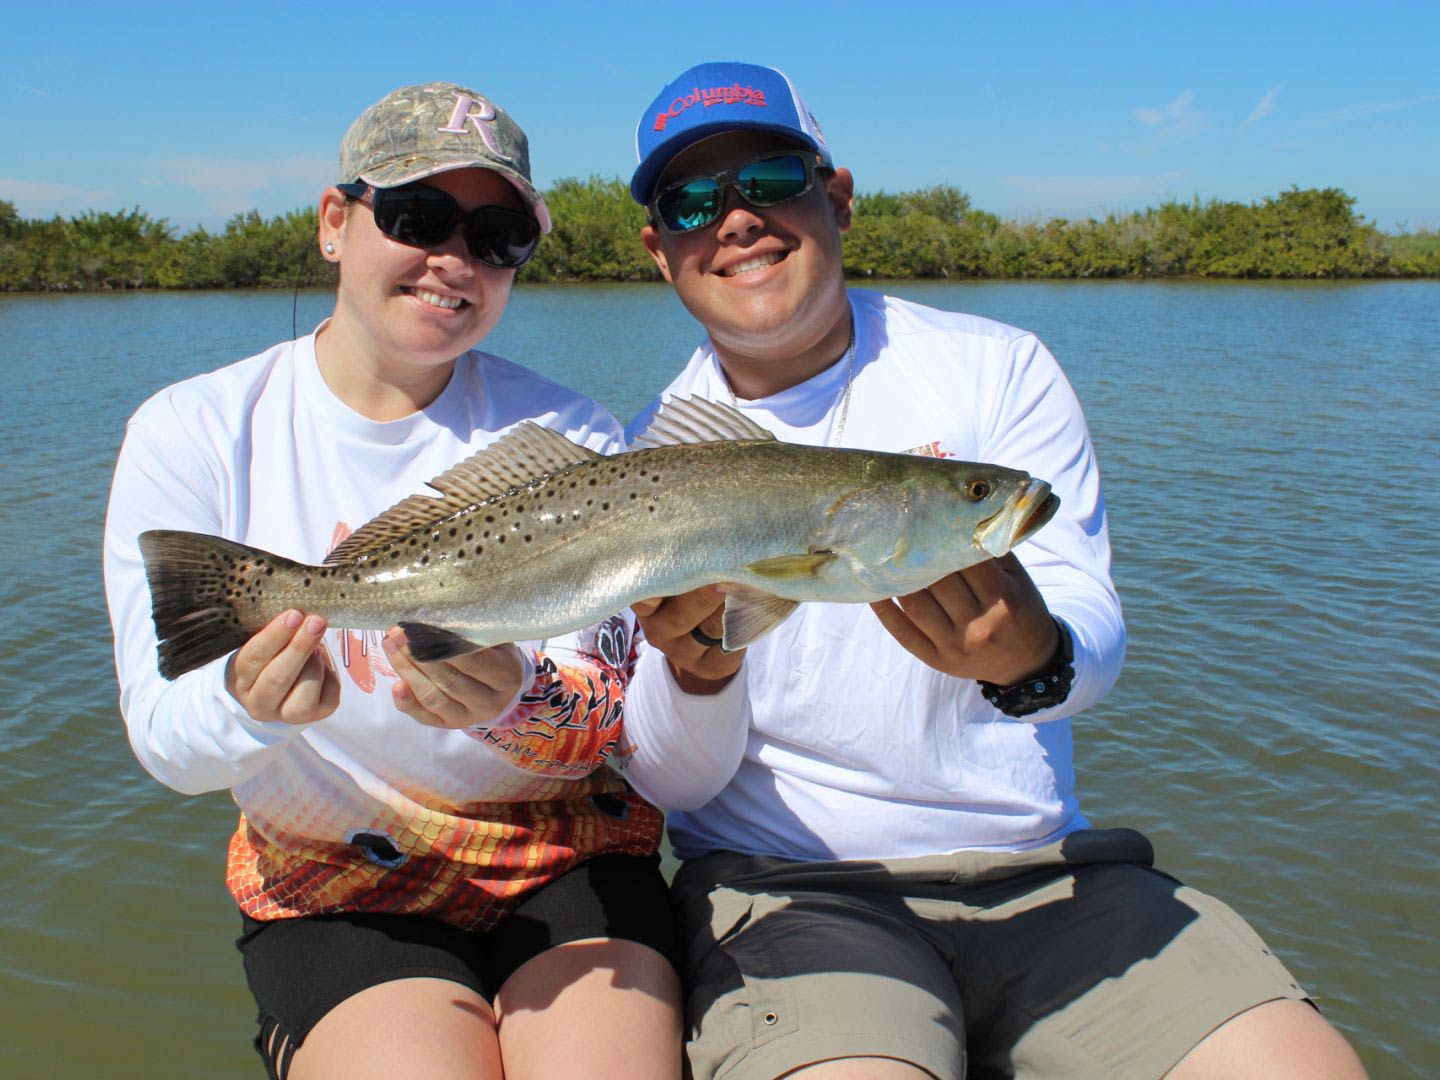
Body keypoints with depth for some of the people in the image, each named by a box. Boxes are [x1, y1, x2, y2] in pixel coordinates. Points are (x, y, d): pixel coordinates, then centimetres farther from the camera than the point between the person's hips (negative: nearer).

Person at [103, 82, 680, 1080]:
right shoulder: (191, 433, -3)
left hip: (571, 861, 1)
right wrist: (248, 701, -30)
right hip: (334, 893, 0)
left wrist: (513, 703, -32)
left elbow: (601, 730, -8)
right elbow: (166, 743, -7)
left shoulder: (568, 437, -3)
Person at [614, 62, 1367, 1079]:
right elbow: (678, 780, -3)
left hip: (1041, 868, 2)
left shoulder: (998, 367, 2)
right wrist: (695, 664, -26)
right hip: (787, 884, -1)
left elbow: (1096, 630, -9)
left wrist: (1033, 657, -33)